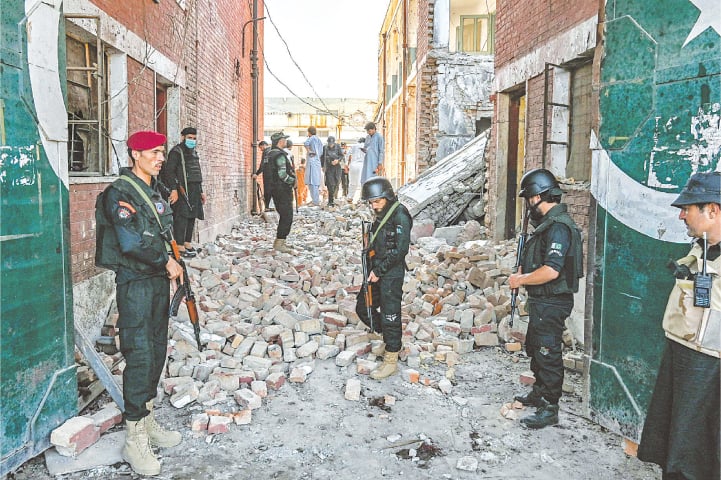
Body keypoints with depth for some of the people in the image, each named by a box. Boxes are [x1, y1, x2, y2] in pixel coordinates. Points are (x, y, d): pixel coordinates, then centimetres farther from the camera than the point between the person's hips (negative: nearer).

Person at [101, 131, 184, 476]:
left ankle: (148, 423, 27)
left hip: (159, 280, 8)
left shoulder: (154, 190, 14)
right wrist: (167, 261, -12)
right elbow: (132, 242, -22)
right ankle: (134, 440, 5)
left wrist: (172, 262, 7)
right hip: (135, 283, -8)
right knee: (140, 357, -6)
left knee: (157, 352, 13)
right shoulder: (120, 192, -13)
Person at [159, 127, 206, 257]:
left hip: (194, 191, 9)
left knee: (192, 217, 9)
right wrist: (174, 190, -22)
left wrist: (201, 191, 24)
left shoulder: (194, 153, 22)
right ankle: (179, 246, -10)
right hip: (182, 190, -9)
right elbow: (169, 171, -14)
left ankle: (187, 243, 18)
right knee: (181, 217, -11)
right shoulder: (176, 151, -5)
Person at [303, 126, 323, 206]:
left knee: (313, 182, -9)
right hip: (317, 161, 9)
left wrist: (308, 151, -12)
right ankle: (316, 200, 17)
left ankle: (316, 202, -12)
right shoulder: (319, 140, 18)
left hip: (312, 161, -9)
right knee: (315, 182, 13)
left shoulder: (313, 138, -7)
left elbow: (306, 143, -26)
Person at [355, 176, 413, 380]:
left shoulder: (400, 216, -15)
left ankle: (391, 361, 10)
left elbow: (400, 250, -20)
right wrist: (371, 269, 9)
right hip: (376, 272, 9)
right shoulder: (381, 216, 12)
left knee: (390, 316, -2)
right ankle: (390, 337, 32)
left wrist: (379, 271, -17)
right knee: (363, 309, 15)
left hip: (392, 274, -9)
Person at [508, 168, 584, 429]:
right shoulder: (547, 223, 11)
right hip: (541, 301, 11)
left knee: (548, 353, -1)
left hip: (552, 302, -11)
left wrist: (520, 280, -17)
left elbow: (551, 271, -30)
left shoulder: (558, 226, -22)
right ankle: (540, 392, 40)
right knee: (535, 347, 23)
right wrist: (523, 272, 6)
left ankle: (549, 409, 11)